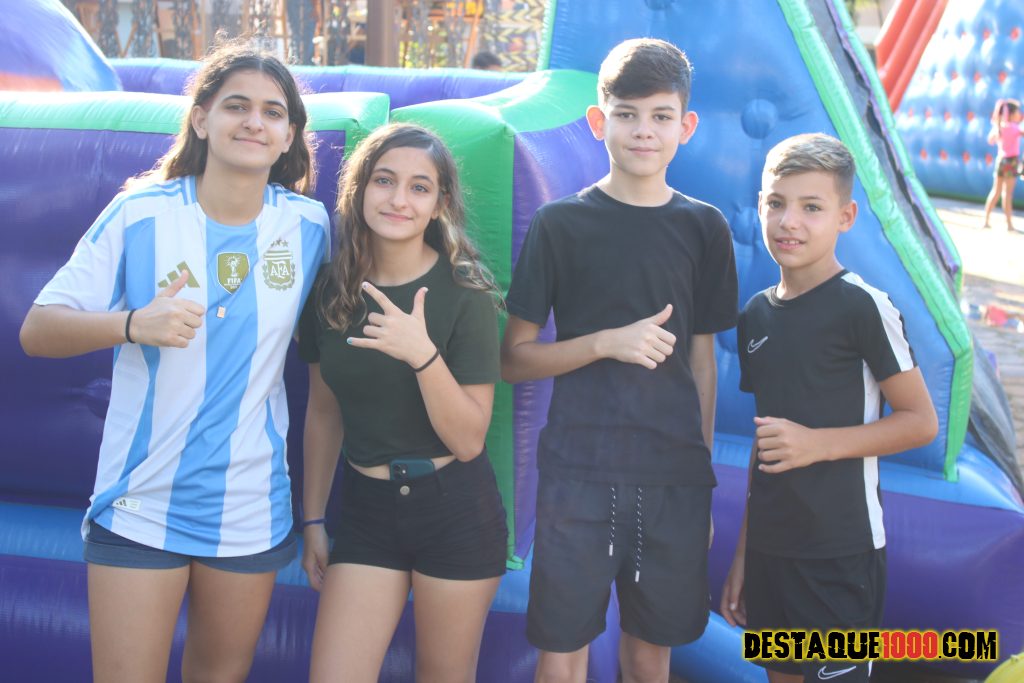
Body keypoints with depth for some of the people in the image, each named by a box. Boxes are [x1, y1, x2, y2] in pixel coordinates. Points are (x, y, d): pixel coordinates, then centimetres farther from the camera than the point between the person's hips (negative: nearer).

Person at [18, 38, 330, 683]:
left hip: (251, 510, 2)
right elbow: (37, 330, -8)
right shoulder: (141, 212, -8)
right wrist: (133, 324, -27)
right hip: (140, 505, -2)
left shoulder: (309, 225, -2)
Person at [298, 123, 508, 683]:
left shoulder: (465, 294, -12)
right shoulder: (331, 288, -2)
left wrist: (423, 354, -29)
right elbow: (323, 411, 9)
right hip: (365, 506, 3)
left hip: (454, 508, -2)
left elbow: (468, 440, -14)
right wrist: (313, 519, 12)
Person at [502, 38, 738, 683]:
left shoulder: (705, 227, 6)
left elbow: (702, 361, 11)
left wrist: (703, 478, 11)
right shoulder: (561, 223, -1)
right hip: (579, 474, -2)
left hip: (676, 479, 2)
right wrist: (608, 342, -14)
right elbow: (513, 358, 0)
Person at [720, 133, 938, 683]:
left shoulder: (862, 306, -12)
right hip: (769, 547, 6)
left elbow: (920, 422, -9)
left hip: (842, 553, -6)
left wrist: (816, 442, -20)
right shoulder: (755, 315, 7)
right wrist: (742, 553, 14)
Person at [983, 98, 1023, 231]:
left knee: (996, 192, 14)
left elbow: (991, 140, 20)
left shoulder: (999, 126, 5)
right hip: (1011, 161, -6)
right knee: (1007, 193, -2)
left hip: (1000, 159, 6)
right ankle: (1009, 224, 4)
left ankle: (986, 220, 14)